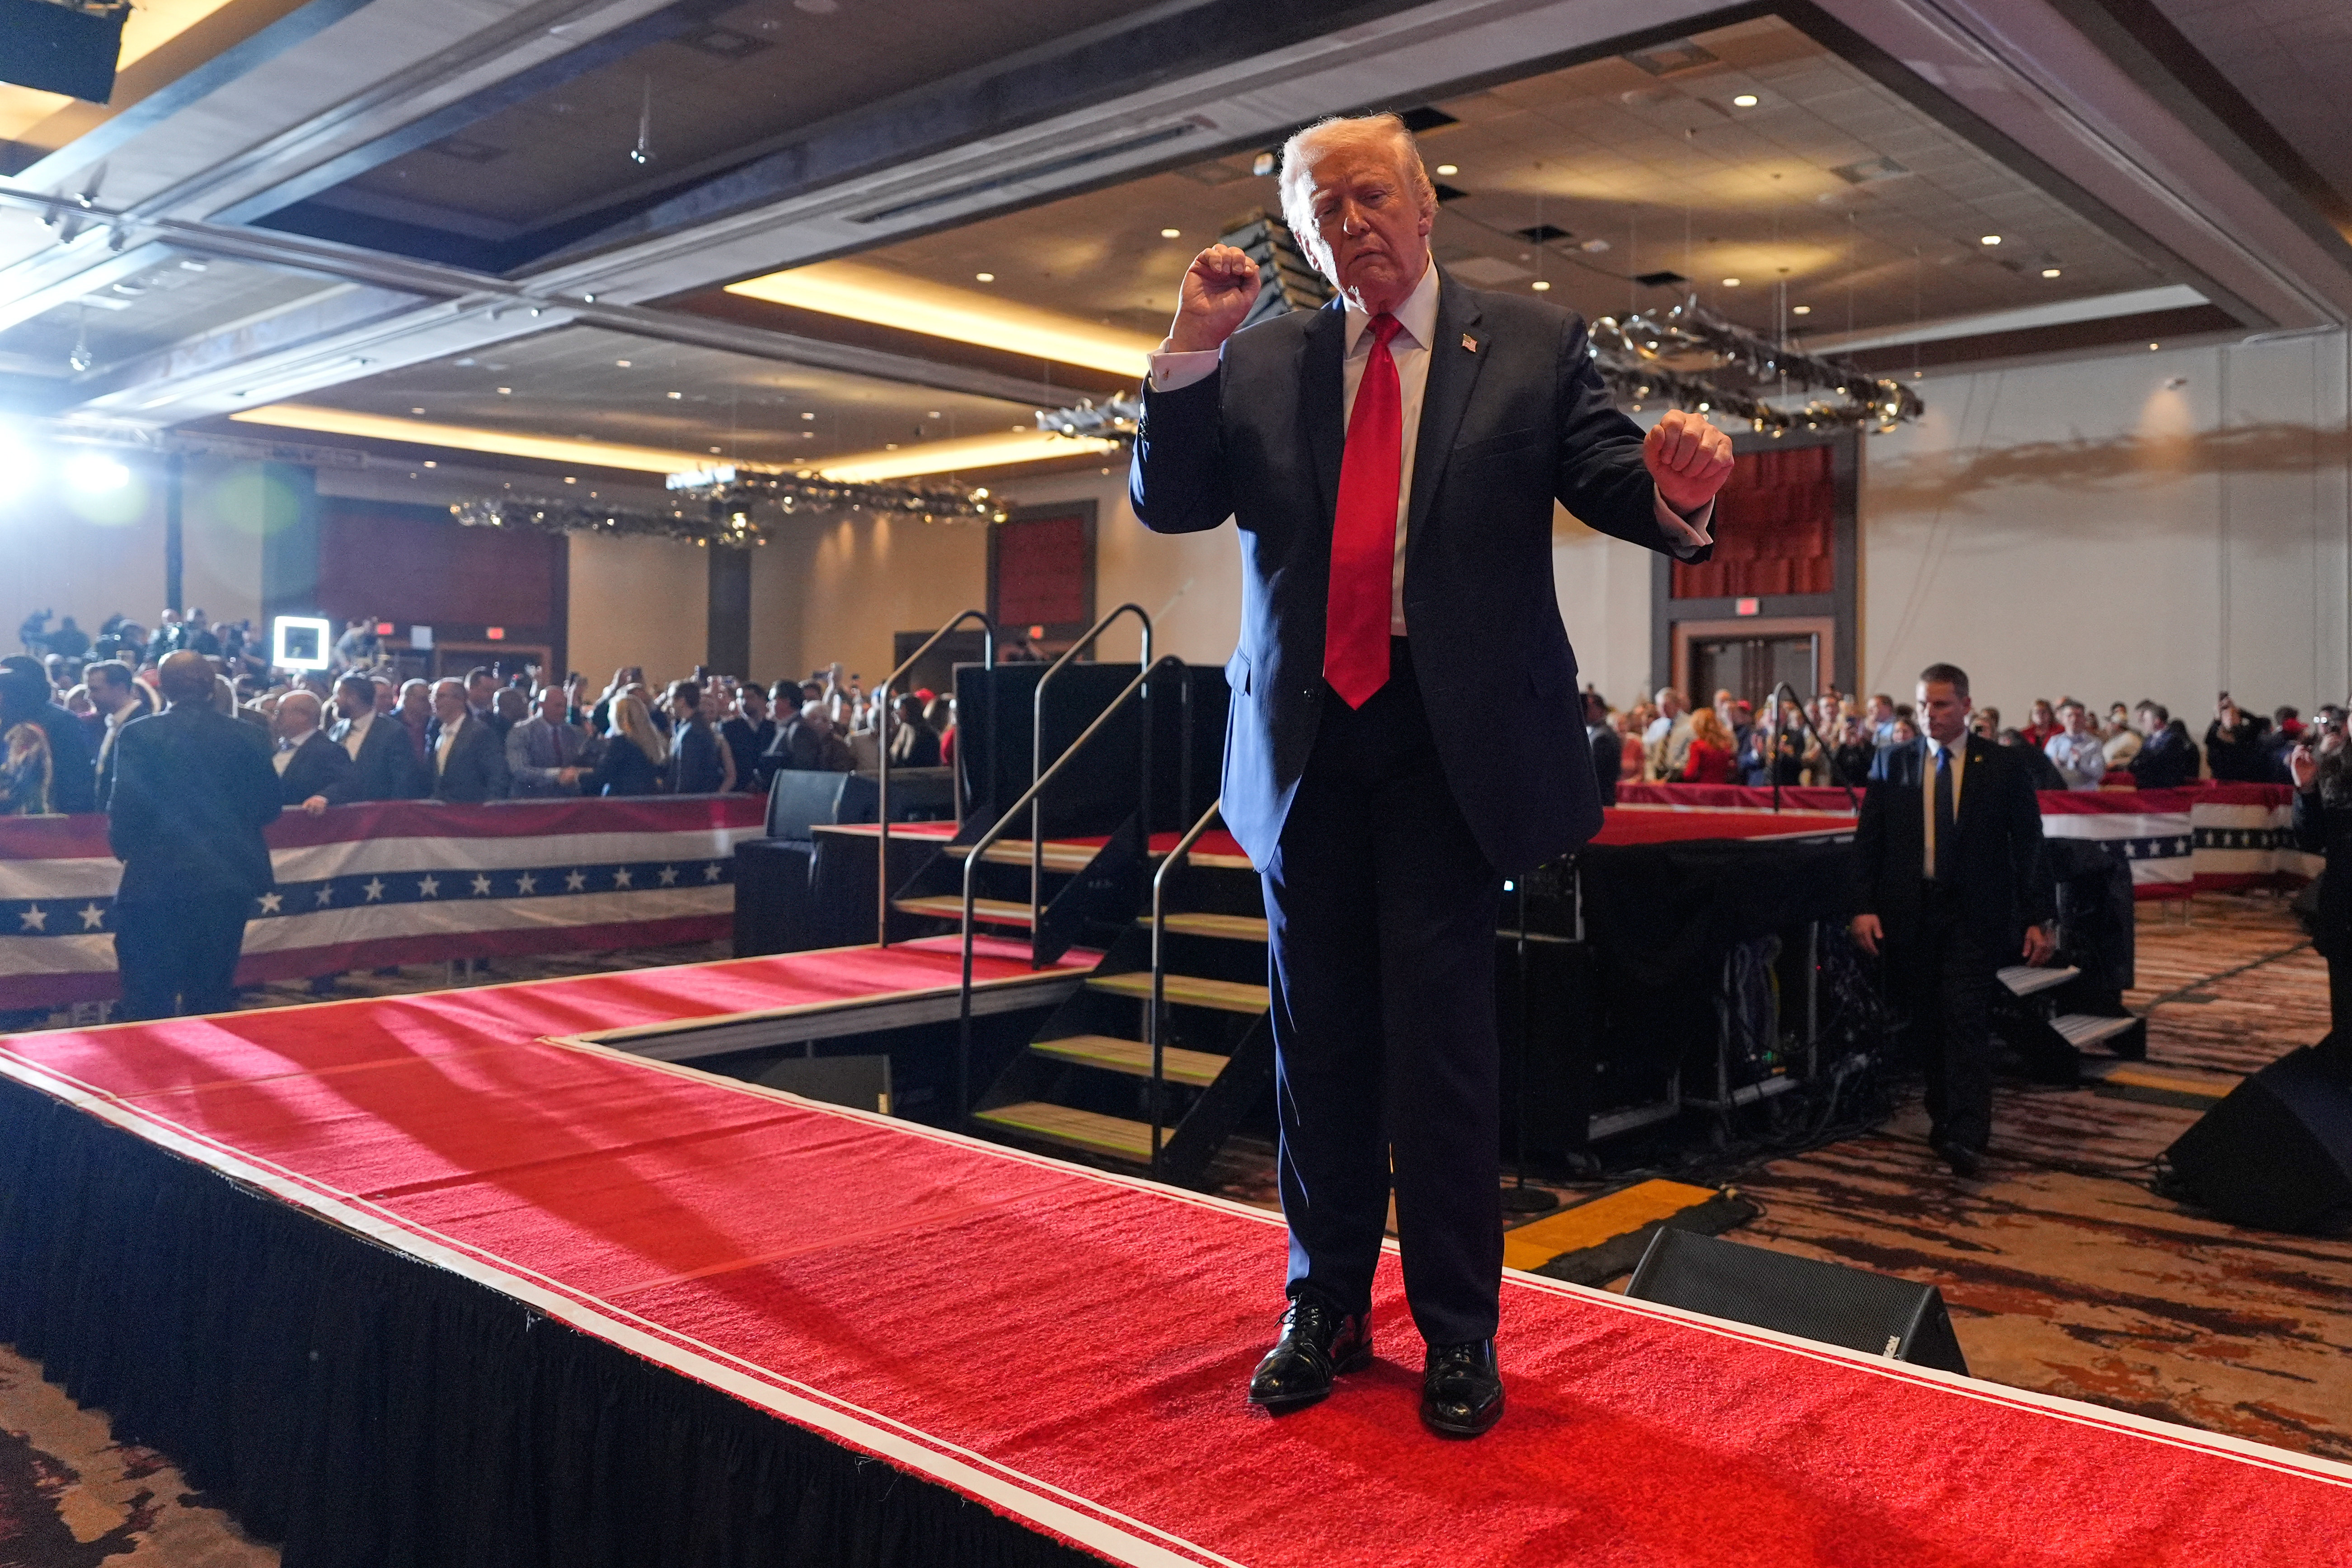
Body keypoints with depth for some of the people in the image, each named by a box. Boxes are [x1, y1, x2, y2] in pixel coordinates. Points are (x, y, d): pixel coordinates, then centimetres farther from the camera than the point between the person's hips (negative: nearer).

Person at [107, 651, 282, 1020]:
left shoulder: (139, 735, -8)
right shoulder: (247, 734, 1)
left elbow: (125, 809, -12)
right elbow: (268, 805, 4)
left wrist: (125, 848, 7)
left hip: (158, 881, -3)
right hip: (230, 879, 4)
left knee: (149, 1004, 5)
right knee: (212, 998, 14)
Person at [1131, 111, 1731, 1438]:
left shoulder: (1533, 344, 5)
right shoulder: (1263, 362, 11)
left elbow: (1614, 482, -4)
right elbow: (1168, 503, 5)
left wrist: (1679, 496, -27)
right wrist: (1193, 350, -8)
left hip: (1454, 737, -3)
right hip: (1305, 737, 3)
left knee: (1442, 1030, 0)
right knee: (1319, 1030, 11)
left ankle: (1460, 1331, 16)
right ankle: (1327, 1307, 27)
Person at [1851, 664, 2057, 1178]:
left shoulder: (2003, 766, 1)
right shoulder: (1891, 763, 6)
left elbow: (2029, 844, 2)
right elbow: (1868, 840, 5)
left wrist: (2039, 918, -4)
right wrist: (1865, 906, -5)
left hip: (1974, 913, -2)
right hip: (1910, 912, 3)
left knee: (1966, 1021, -10)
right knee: (1927, 1025, 9)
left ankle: (1967, 1136, -12)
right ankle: (1943, 1118, 23)